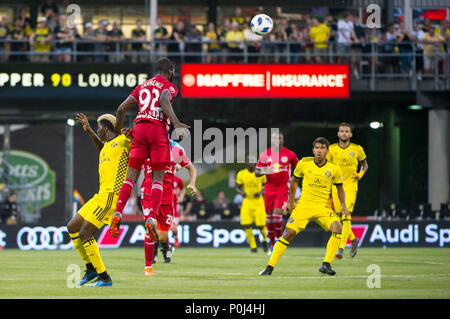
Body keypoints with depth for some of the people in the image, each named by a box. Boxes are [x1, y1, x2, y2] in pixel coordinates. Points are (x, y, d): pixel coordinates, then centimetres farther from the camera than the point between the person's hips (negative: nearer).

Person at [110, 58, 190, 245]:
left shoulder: (142, 87, 23)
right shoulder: (169, 87, 8)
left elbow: (122, 109, 18)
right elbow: (164, 101, -16)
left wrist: (118, 132, 32)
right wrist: (176, 123, -28)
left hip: (139, 129, 4)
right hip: (158, 130, -4)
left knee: (131, 175, 4)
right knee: (158, 178, -1)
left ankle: (117, 214, -13)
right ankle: (151, 218, -17)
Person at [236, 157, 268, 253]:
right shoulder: (241, 174, -1)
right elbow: (237, 187, 10)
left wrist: (261, 192, -9)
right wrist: (241, 192, -12)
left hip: (258, 201, -1)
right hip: (247, 201, 1)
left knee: (260, 225, -5)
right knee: (246, 225, -12)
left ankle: (264, 240, 29)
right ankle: (253, 246, 4)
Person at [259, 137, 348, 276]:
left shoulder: (334, 168, -1)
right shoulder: (304, 163, -1)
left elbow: (340, 188, 13)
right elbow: (294, 180, 15)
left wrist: (343, 205, 0)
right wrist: (291, 201, 14)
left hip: (323, 207, 0)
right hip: (303, 206, 0)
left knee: (337, 228, -25)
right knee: (288, 234, -11)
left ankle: (326, 265, -18)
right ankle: (270, 267, 0)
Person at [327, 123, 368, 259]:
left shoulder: (357, 149, 2)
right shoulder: (332, 149, 4)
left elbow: (365, 164, 16)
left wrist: (361, 174, -2)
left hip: (350, 186, -3)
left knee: (346, 217, -16)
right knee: (339, 217, 6)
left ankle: (341, 248, -20)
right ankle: (353, 239, 31)